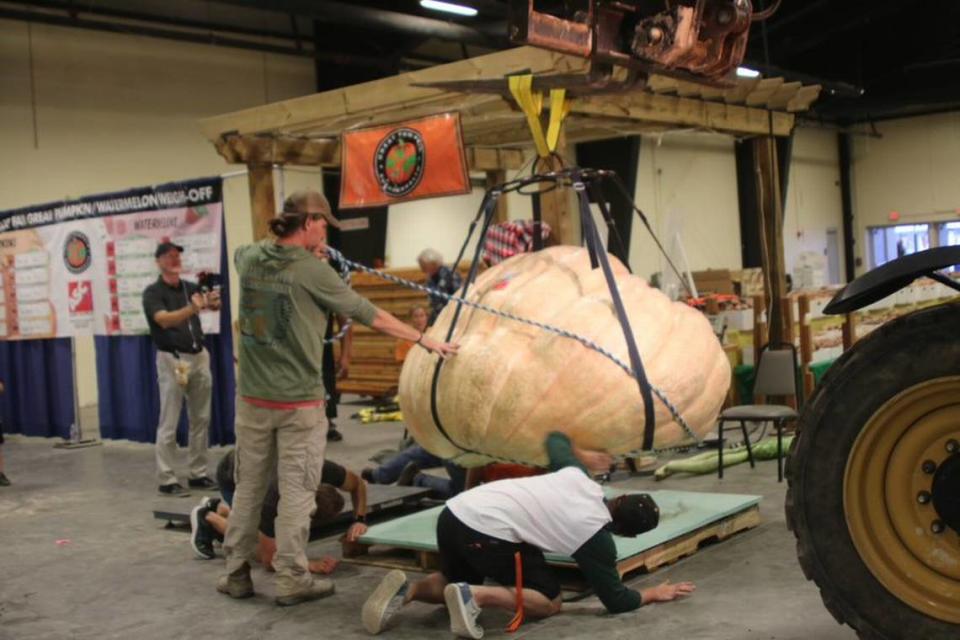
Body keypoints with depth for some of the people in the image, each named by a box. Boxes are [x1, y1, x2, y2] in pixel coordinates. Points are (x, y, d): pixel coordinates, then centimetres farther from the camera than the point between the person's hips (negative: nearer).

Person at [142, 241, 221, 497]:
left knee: (201, 419, 9)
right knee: (169, 423, -3)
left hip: (199, 356, 6)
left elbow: (215, 306, -4)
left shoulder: (191, 287, 9)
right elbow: (164, 320, -23)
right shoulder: (153, 292, -6)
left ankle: (198, 474, 17)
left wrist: (214, 301, -28)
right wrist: (192, 309, -39)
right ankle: (166, 480, 1)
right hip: (172, 360, -5)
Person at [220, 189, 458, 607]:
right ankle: (292, 580, 8)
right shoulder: (312, 271, -14)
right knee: (296, 491, 2)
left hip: (252, 397, 6)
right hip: (299, 401, -6)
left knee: (248, 486, 13)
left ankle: (236, 573, 21)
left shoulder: (250, 259, 3)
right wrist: (423, 339, 2)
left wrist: (293, 246, 31)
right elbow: (368, 315, -7)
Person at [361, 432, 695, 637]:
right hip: (487, 533, -7)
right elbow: (615, 601, 10)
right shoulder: (598, 536, 2)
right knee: (549, 603, 8)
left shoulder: (579, 477, 16)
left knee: (454, 582, 34)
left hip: (455, 511, 7)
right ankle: (475, 595, -16)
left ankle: (407, 589, 2)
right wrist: (654, 594, 27)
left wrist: (582, 455, 54)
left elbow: (554, 439, 36)